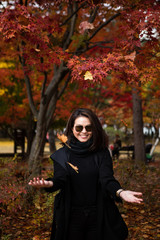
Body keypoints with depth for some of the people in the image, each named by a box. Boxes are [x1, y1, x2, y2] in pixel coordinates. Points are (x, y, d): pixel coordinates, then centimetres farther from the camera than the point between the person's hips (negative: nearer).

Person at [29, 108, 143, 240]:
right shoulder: (62, 154, -2)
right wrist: (49, 184, -38)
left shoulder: (102, 153, -3)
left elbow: (107, 179, -15)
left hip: (97, 215, 0)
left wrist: (120, 192, -36)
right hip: (71, 215, 0)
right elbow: (60, 178, -14)